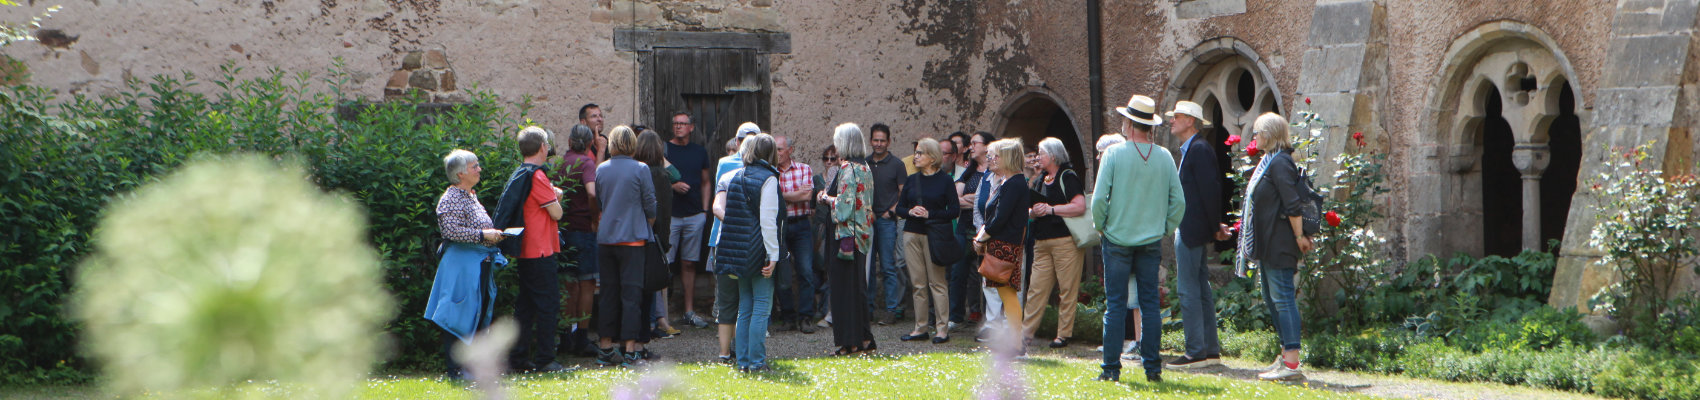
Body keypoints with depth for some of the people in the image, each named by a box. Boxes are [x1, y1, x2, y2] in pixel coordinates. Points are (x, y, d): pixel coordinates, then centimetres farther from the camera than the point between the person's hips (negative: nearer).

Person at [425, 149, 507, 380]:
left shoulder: (471, 195, 17)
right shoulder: (451, 199, -13)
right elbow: (451, 231, -24)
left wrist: (493, 234, 10)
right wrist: (483, 235, -21)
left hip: (480, 263, 10)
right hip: (462, 264, -10)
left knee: (482, 310, 11)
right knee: (459, 316, -7)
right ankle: (455, 368, -4)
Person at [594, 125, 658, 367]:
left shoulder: (600, 170, 4)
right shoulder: (640, 170, -8)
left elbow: (597, 202, 13)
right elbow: (650, 205, -3)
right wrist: (648, 228, 15)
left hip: (605, 238, 4)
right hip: (632, 238, -4)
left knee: (608, 293, 10)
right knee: (631, 293, -3)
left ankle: (605, 347, 12)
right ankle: (629, 350, -6)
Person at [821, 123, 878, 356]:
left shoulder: (847, 169, -16)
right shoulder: (865, 167, 11)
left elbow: (845, 204, -21)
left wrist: (827, 198, -3)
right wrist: (832, 198, 14)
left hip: (846, 234, -9)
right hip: (863, 233, 9)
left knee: (844, 286, -3)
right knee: (858, 285, 13)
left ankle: (851, 343, -2)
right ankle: (864, 339, 15)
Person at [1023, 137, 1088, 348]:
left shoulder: (1067, 178, -6)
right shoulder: (1041, 179, 18)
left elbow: (1080, 207, -15)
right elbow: (1032, 207, 25)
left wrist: (1051, 209, -15)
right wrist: (1032, 211, 1)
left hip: (1065, 241, -7)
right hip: (1042, 242, 7)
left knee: (1067, 289, -3)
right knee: (1036, 287, 4)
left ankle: (1064, 334, 1)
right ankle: (1026, 332, 4)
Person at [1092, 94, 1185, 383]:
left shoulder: (1114, 154, -9)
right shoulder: (1164, 157, 0)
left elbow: (1099, 199, -11)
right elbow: (1178, 201, 1)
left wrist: (1100, 227, 5)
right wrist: (1164, 228, 14)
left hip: (1118, 239, -3)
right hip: (1152, 240, 3)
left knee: (1115, 305, 1)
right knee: (1150, 304, 7)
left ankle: (1112, 368, 0)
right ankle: (1152, 367, 7)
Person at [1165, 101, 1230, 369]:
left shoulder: (1199, 149, -14)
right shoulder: (1190, 149, 17)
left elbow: (1210, 189, -18)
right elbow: (1210, 189, 20)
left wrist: (1215, 226, -15)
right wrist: (1215, 225, 17)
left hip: (1192, 231, -11)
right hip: (1192, 230, 11)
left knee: (1188, 291, -9)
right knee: (1201, 290, 12)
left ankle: (1196, 352, -9)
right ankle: (1211, 351, 15)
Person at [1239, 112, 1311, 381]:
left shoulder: (1280, 163, -16)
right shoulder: (1270, 161, 16)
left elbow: (1292, 204, -21)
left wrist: (1299, 236, -19)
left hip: (1279, 245, -11)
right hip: (1268, 243, 11)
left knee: (1282, 298, -11)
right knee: (1272, 299, 14)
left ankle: (1291, 364, -13)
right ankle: (1286, 356, 20)